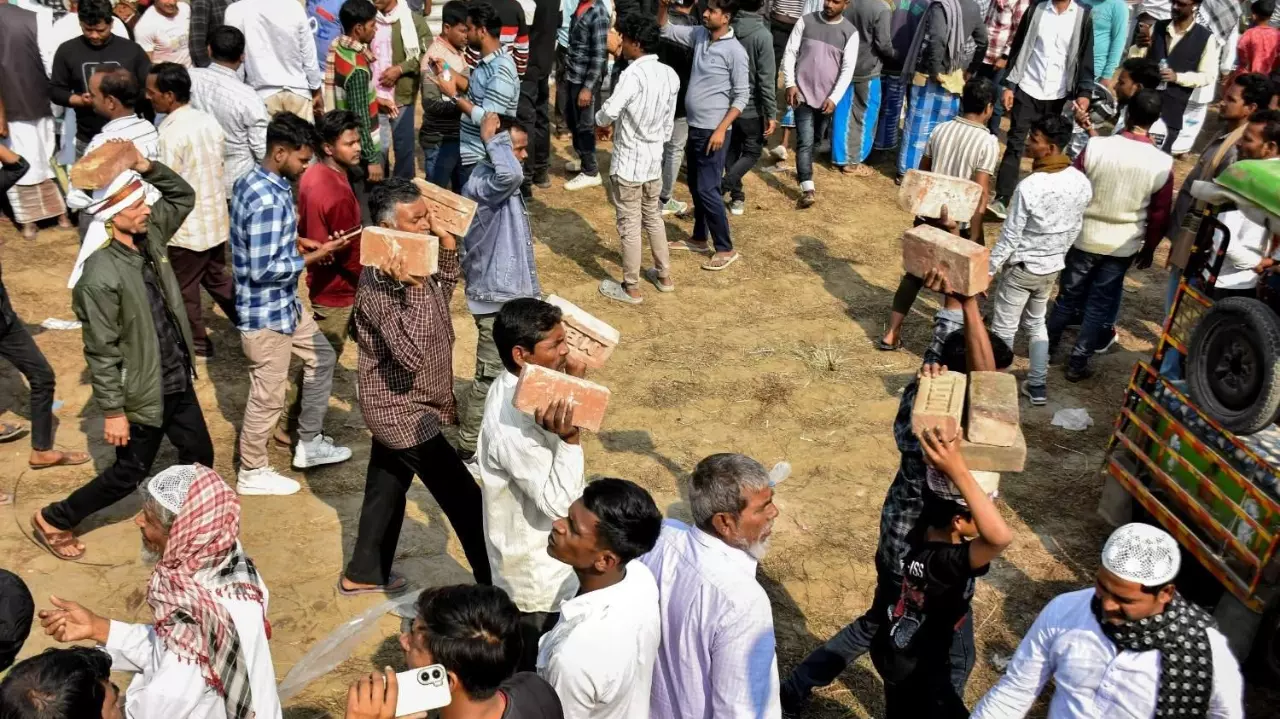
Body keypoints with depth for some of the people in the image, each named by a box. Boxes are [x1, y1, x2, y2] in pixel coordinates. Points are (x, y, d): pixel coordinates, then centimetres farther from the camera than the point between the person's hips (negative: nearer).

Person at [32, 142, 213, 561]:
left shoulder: (149, 236, -5)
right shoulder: (100, 276, -27)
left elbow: (183, 196, 11)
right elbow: (101, 352, -21)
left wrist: (148, 168, -9)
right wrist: (113, 411, -16)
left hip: (177, 382, 7)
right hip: (141, 394, -7)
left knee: (199, 455, 19)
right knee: (128, 476, 12)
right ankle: (52, 521, 33)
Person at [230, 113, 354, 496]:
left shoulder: (257, 181, 3)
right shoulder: (267, 200, -28)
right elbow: (263, 270, -28)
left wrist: (298, 241, 6)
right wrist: (314, 257, -21)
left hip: (284, 304, 10)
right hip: (266, 313, -10)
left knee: (322, 359, 23)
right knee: (268, 397, 6)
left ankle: (309, 444, 36)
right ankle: (252, 473, 25)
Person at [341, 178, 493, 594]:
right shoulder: (381, 285, -28)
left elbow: (446, 289, 18)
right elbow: (411, 354, -36)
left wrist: (447, 241, 3)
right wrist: (414, 288, -39)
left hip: (400, 405, 10)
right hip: (403, 410, -10)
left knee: (387, 486, 24)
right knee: (466, 502, -4)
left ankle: (363, 574, 42)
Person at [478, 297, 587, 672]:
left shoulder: (517, 388, -5)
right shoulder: (512, 425, -35)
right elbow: (560, 502, -29)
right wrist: (569, 438, -41)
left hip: (539, 551, 9)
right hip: (539, 574, -9)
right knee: (537, 666, 13)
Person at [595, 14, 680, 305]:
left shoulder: (633, 75, -22)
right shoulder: (670, 75, 2)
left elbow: (609, 112, -30)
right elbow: (669, 122, 9)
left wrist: (600, 120, -8)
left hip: (629, 162, -7)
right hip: (654, 159, 7)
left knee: (629, 225, 4)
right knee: (653, 217, 22)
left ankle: (631, 288, 14)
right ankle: (663, 275, 33)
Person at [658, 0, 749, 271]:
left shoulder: (735, 52, -16)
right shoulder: (699, 35, 3)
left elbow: (742, 96, -14)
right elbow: (665, 30, 12)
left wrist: (722, 128, -20)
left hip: (713, 130, -8)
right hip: (694, 126, 8)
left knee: (707, 190, -5)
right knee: (695, 187, 17)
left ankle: (726, 249, 5)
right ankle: (700, 239, 32)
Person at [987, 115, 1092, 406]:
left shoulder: (1028, 187, -27)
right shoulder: (1082, 183, -8)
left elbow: (1009, 237, -21)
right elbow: (1075, 229, 4)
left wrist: (987, 271, -11)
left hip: (1022, 267, -6)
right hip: (1053, 267, 6)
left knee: (1003, 328, 9)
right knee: (1037, 323, 23)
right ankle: (1037, 386, 28)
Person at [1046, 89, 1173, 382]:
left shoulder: (1096, 146, -17)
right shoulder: (1163, 164, -13)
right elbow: (1160, 215, -4)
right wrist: (1148, 248, 12)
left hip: (1084, 237, 0)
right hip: (1124, 246, 0)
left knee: (1068, 295, 18)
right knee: (1100, 305, 12)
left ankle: (1047, 347, 34)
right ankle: (1077, 364, 19)